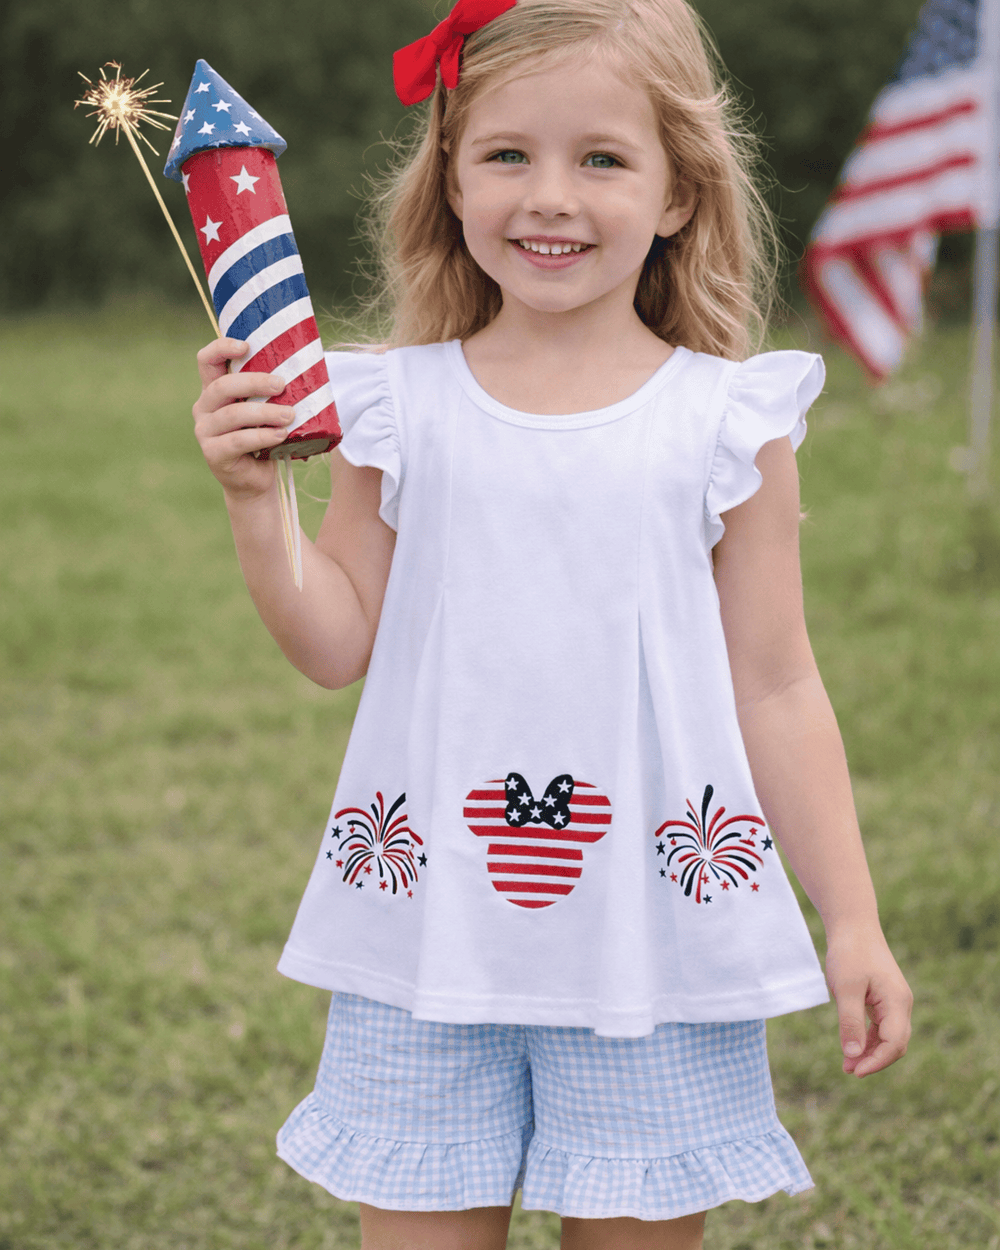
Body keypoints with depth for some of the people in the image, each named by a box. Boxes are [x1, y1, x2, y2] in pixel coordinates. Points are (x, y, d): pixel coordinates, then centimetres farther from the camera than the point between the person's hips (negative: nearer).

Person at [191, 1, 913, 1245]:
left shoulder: (727, 422, -1)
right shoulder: (400, 408, 1)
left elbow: (776, 693, 3)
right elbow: (337, 645, 3)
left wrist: (853, 920, 1)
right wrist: (255, 498, -10)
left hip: (654, 943, -1)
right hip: (428, 939, 1)